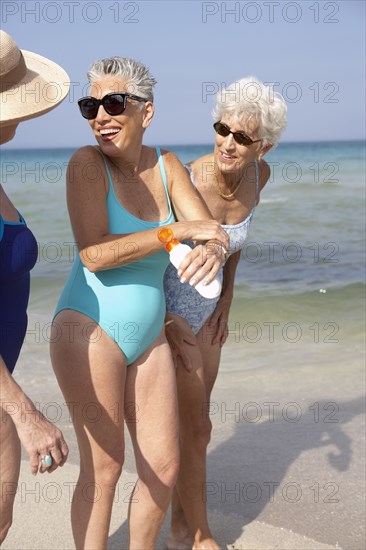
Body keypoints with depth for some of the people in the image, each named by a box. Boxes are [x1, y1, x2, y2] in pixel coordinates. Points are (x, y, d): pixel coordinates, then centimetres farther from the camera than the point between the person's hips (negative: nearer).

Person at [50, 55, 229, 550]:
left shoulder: (166, 165, 4)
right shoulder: (87, 163, -12)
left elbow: (214, 231, -1)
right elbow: (95, 253, -22)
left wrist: (212, 249, -26)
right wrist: (181, 229, -21)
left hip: (149, 334, 6)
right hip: (90, 329, -6)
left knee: (165, 467, 11)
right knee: (103, 468, -1)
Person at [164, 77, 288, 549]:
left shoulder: (258, 174, -10)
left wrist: (225, 302, 7)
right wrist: (162, 325, -18)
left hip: (206, 308, 7)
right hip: (165, 309, -6)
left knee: (192, 425, 16)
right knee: (197, 429, -1)